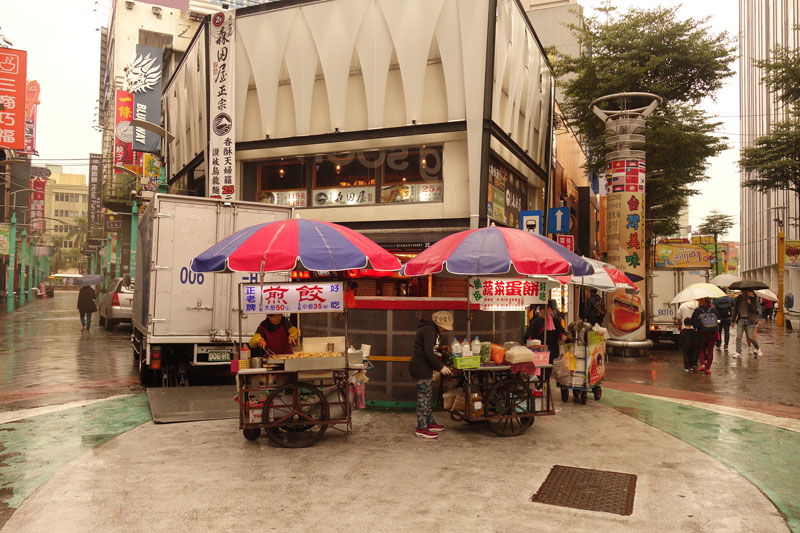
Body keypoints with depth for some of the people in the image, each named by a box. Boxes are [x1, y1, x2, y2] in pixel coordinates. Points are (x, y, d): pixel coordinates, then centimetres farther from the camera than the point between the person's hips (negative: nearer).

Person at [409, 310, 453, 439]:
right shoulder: (429, 330, -19)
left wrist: (441, 347, 12)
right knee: (423, 398, -5)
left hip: (425, 368, 11)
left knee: (427, 396, 19)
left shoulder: (433, 329, 14)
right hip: (421, 369, -11)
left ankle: (430, 423, 31)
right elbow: (429, 352, -25)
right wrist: (440, 367, -19)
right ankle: (421, 429, 2)